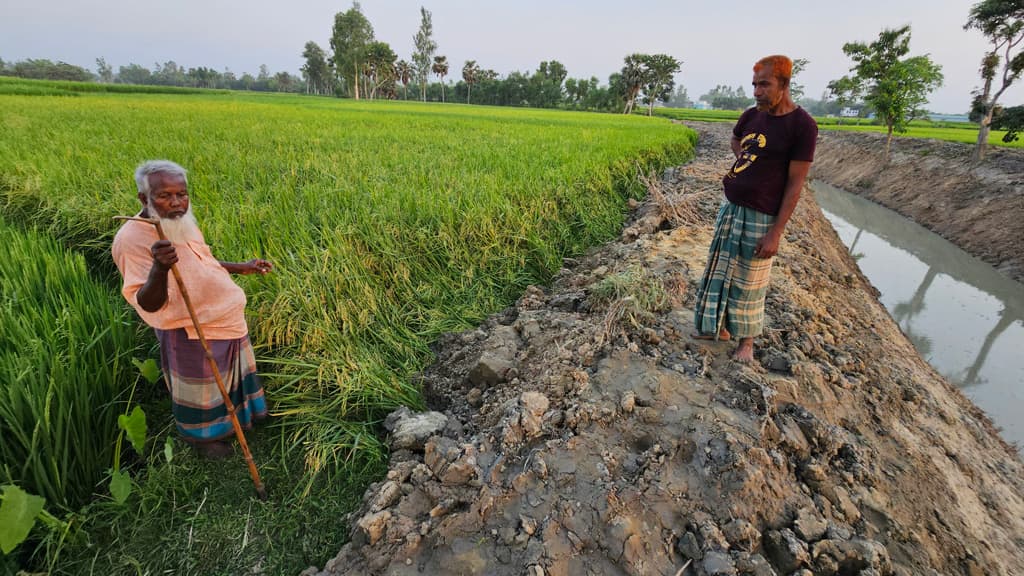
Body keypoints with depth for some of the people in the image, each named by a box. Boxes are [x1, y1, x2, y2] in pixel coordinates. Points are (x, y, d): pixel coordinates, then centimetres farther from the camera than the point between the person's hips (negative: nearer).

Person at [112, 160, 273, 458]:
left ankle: (231, 416, 54)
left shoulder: (181, 223, -3)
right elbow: (149, 306, -30)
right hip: (192, 333, -7)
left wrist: (241, 267, 15)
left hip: (227, 319, 8)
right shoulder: (133, 238, -26)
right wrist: (159, 269, -48)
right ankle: (202, 437, 44)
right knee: (199, 390, 17)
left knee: (230, 375, 28)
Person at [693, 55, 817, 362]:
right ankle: (720, 327, 29)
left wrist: (776, 232, -17)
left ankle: (747, 340, 21)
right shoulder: (751, 115, 5)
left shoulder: (802, 125, -13)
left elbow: (795, 184, -13)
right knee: (720, 269, 13)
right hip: (731, 206, 7)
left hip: (761, 216, -7)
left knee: (749, 281, 3)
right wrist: (746, 166, 11)